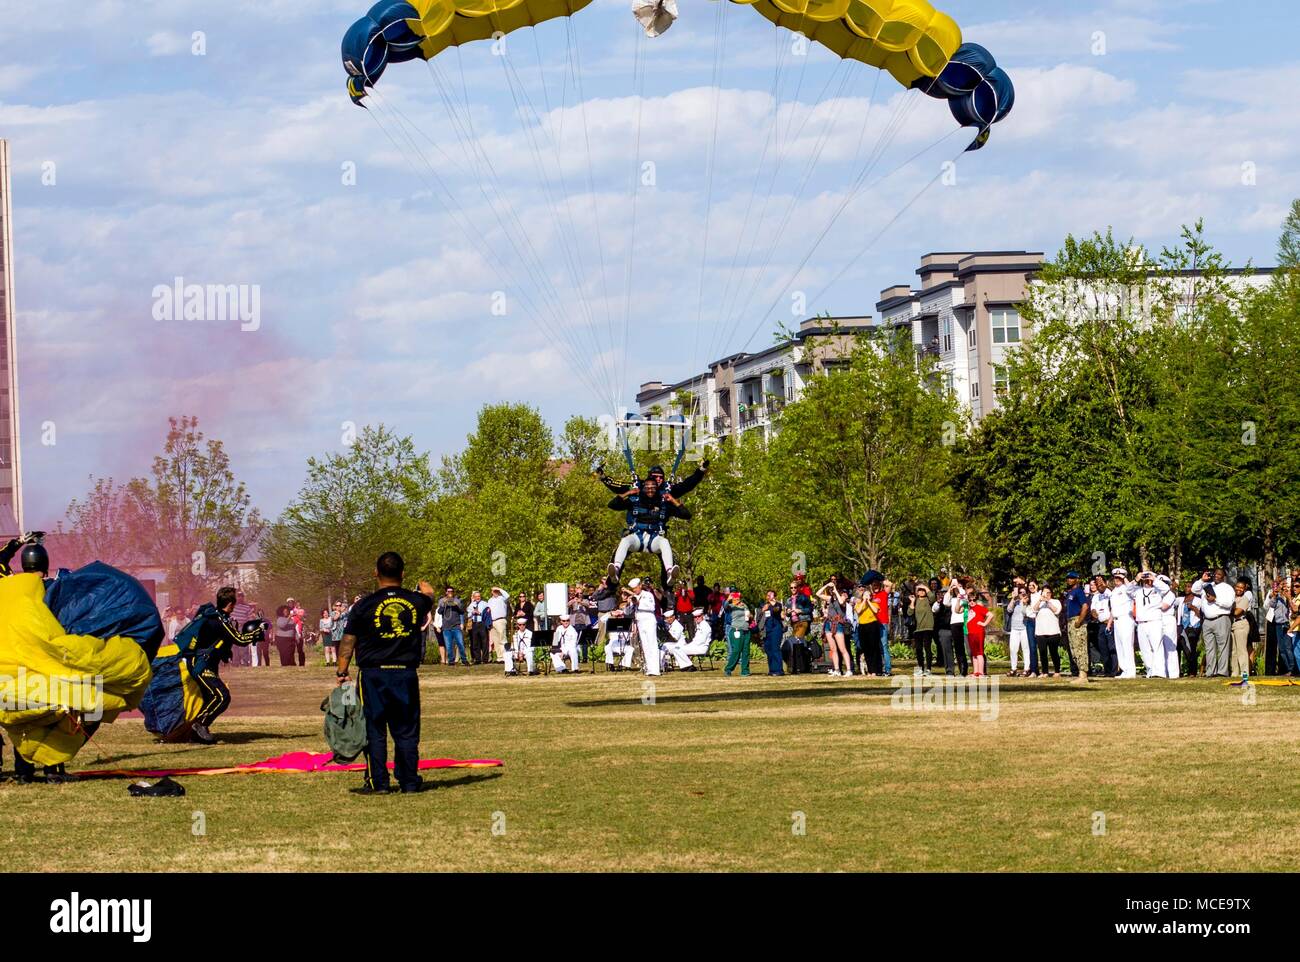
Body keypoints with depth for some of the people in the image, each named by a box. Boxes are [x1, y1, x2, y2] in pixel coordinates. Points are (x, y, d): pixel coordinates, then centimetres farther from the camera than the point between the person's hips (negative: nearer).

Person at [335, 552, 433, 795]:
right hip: (406, 674, 2)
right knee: (406, 731, 9)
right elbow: (428, 601, 28)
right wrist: (427, 591, 52)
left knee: (374, 730, 3)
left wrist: (342, 672, 9)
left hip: (373, 676, -2)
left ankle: (378, 782, 1)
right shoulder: (416, 601, 2)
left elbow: (347, 642, -1)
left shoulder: (364, 605, -6)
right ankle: (409, 781, 11)